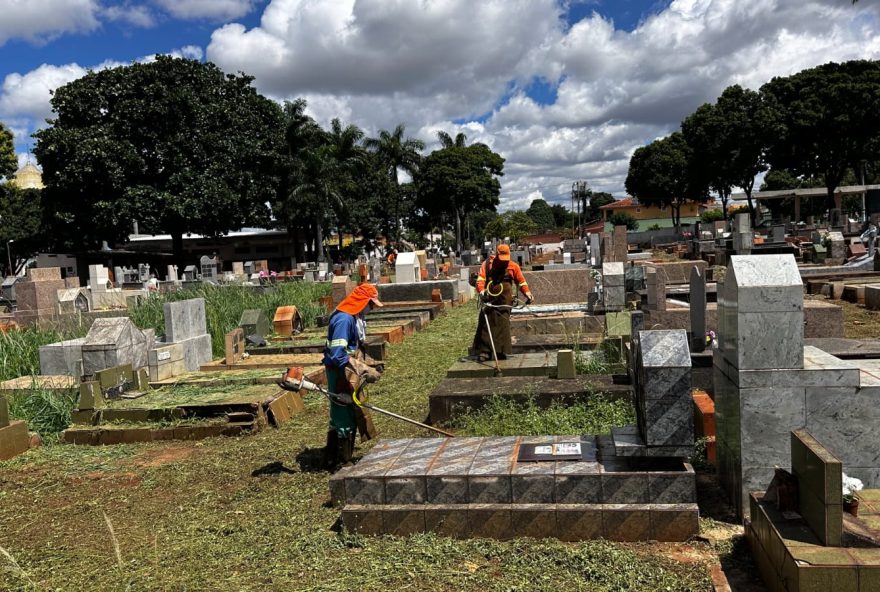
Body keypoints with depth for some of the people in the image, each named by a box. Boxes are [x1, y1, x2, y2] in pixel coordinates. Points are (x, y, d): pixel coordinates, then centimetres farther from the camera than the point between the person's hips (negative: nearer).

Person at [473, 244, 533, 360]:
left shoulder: (513, 266, 10)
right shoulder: (487, 264, 6)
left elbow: (521, 282, 13)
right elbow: (480, 279, -5)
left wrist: (528, 294, -2)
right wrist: (482, 291, -24)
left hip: (504, 302, 0)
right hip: (489, 300, 0)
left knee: (503, 326, -5)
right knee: (486, 325, -2)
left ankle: (501, 351, -1)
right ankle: (484, 351, 1)